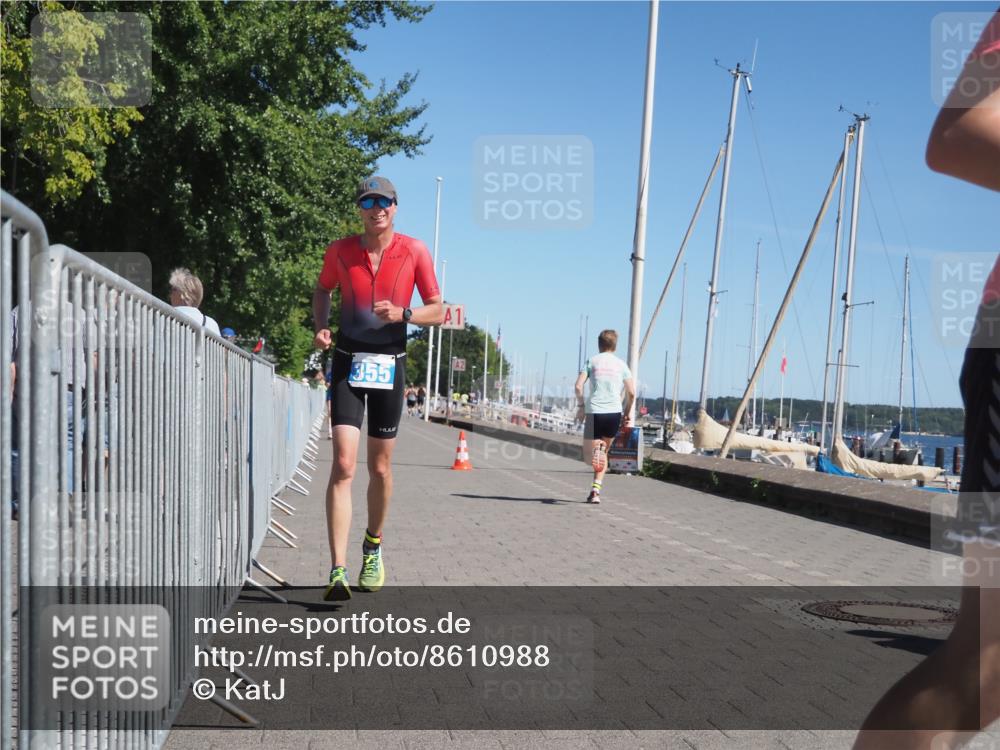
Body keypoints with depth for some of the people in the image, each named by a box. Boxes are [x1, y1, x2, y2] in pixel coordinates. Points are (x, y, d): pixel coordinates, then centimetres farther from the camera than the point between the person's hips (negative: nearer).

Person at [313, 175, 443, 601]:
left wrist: (402, 313, -18)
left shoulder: (414, 251, -2)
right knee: (343, 466, -13)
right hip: (348, 362, 0)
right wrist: (320, 326, 3)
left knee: (380, 468, 10)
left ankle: (373, 549, 35)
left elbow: (437, 311, 1)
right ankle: (338, 572, -15)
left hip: (390, 365, 1)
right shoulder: (340, 251, 1)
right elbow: (322, 290, 21)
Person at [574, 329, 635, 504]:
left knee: (588, 455, 5)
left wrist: (581, 406, 8)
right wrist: (627, 412, 16)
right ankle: (596, 490, 10)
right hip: (614, 413, 2)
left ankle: (597, 450, -30)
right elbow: (631, 392, 3)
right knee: (603, 453, 20)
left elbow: (578, 386, -3)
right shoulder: (621, 364, 12)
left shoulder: (592, 361, 8)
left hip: (594, 411, -2)